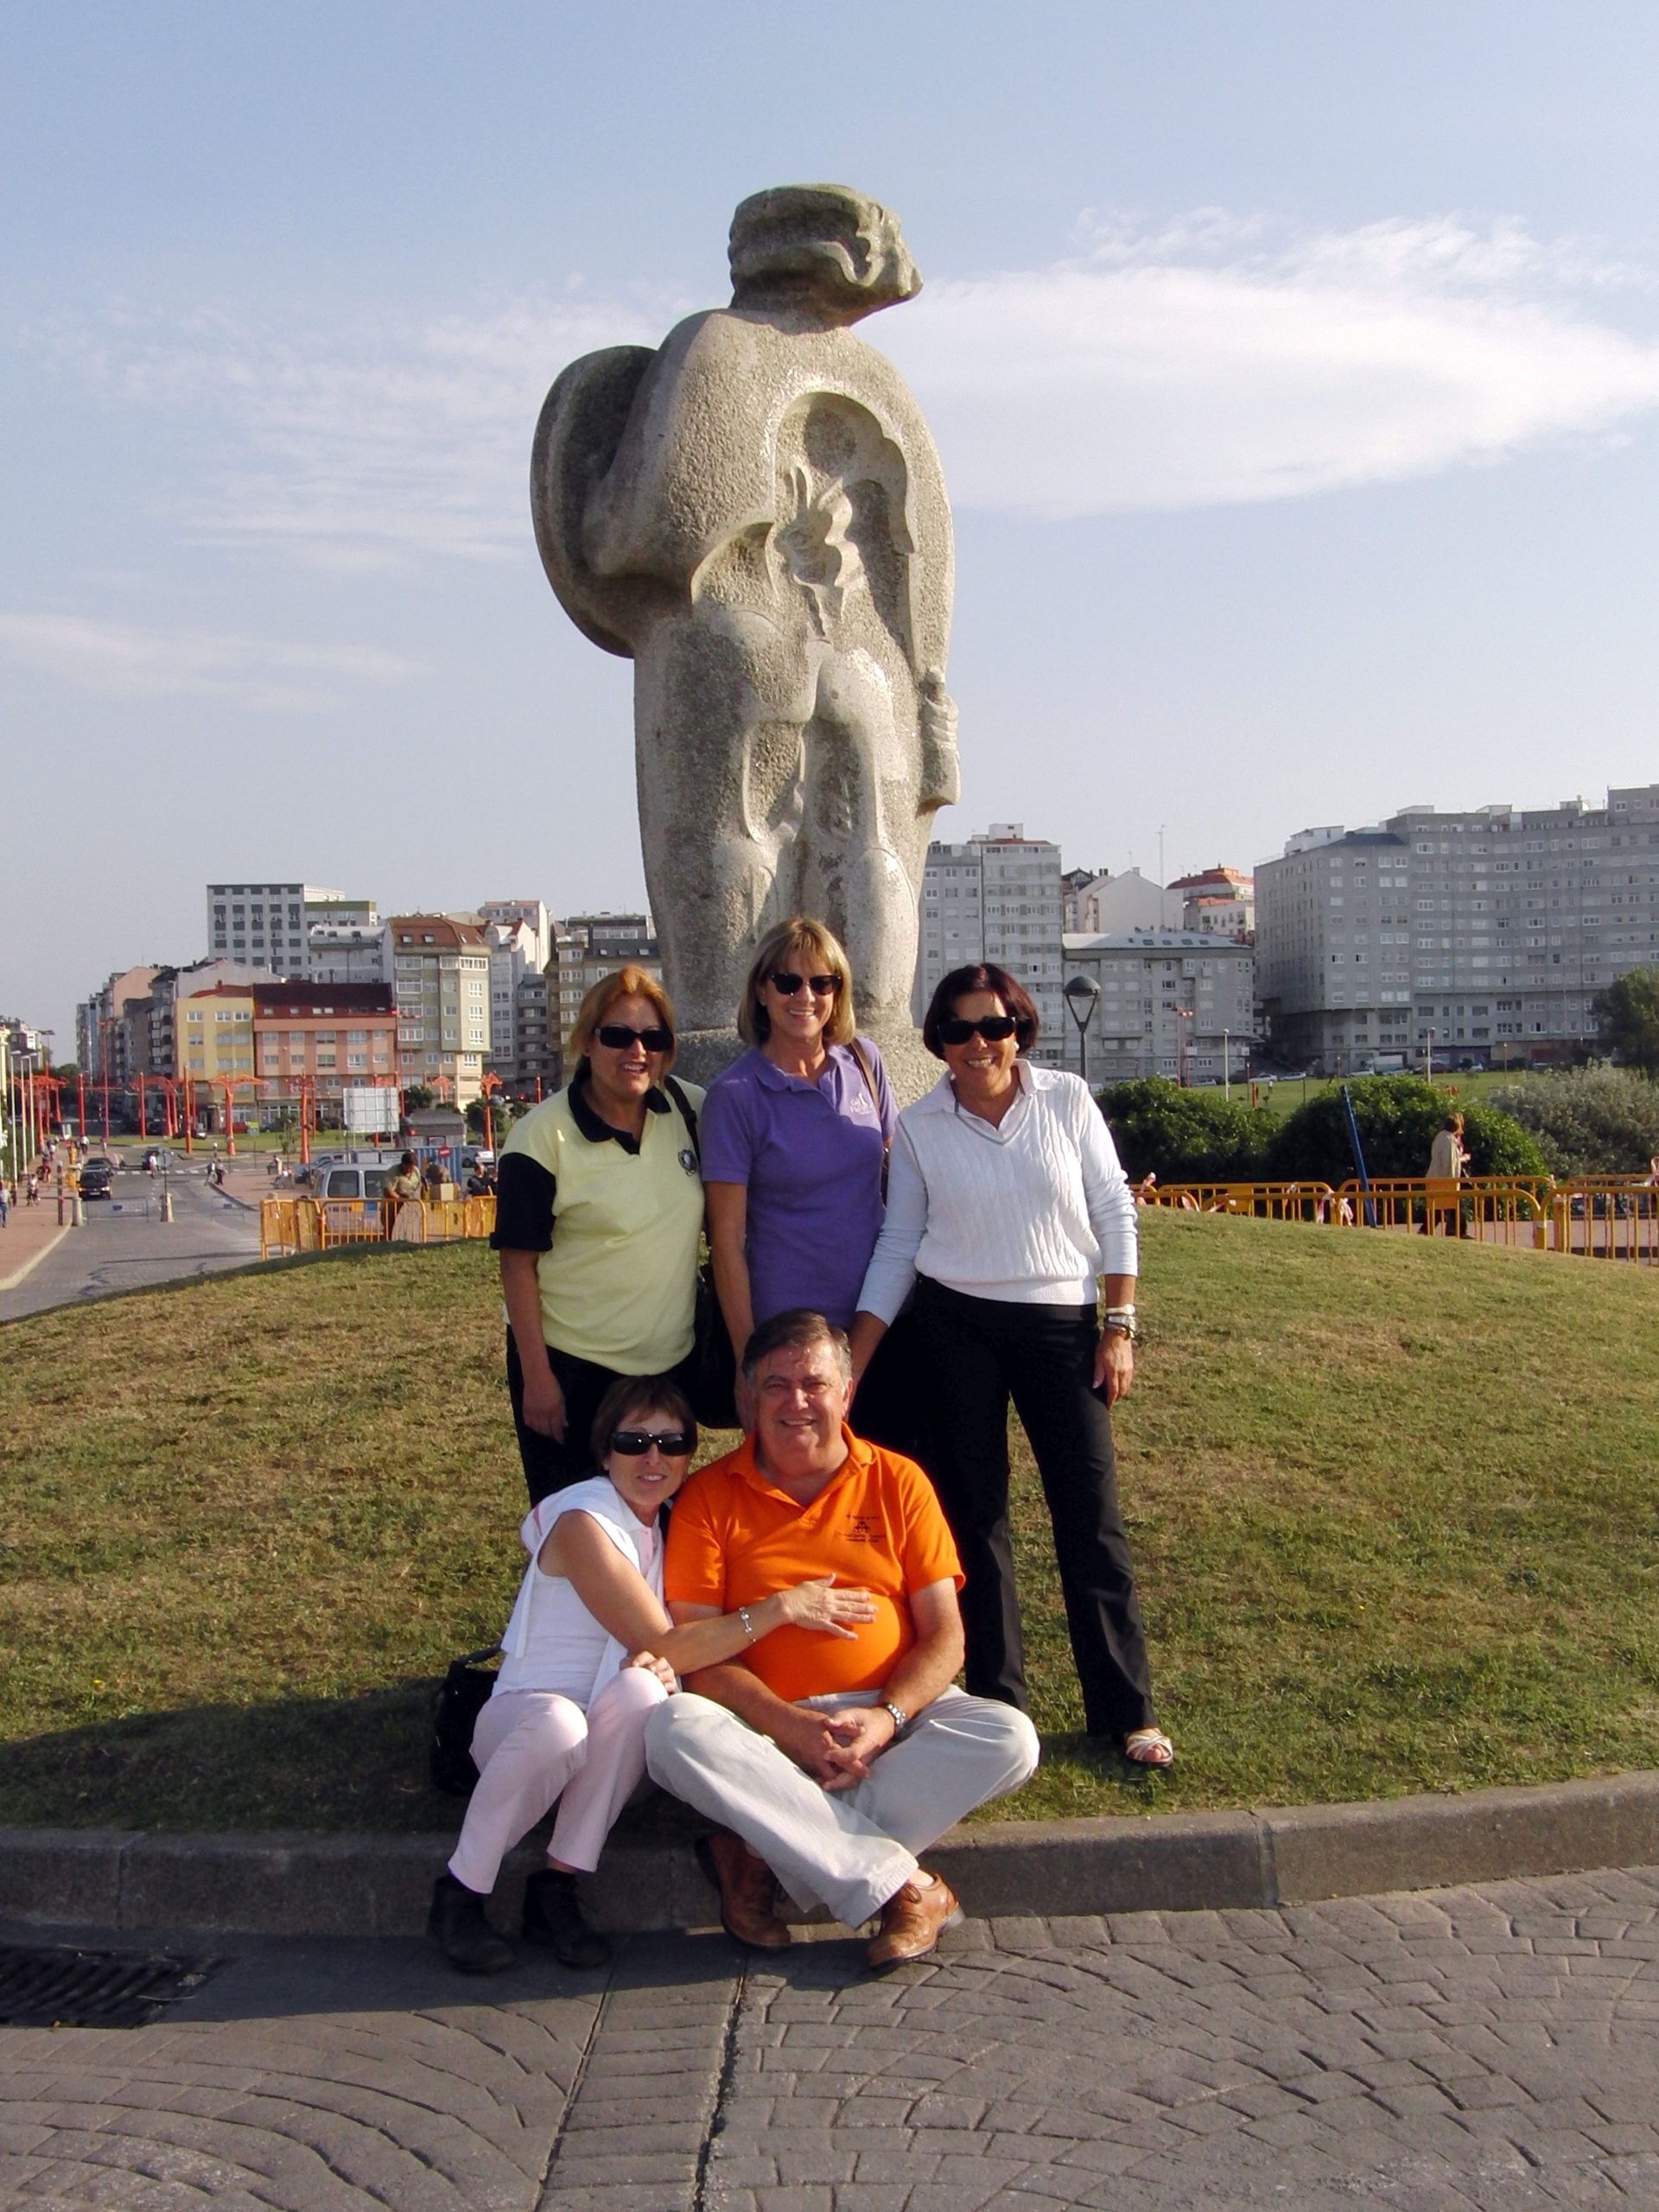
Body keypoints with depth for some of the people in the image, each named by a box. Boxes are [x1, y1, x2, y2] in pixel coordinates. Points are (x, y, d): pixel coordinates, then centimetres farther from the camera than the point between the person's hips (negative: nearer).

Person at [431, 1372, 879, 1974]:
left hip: (610, 1739, 5)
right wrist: (783, 1606, -19)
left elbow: (664, 1658, 6)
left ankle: (557, 1886, -18)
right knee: (560, 1725, -39)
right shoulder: (582, 1522, -16)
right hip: (523, 1714, -4)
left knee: (639, 1689, -30)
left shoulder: (670, 1523, 6)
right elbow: (662, 1646, -19)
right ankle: (459, 1895, -15)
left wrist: (656, 1666, -20)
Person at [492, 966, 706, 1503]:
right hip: (572, 1370, -4)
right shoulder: (543, 1136, -13)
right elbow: (518, 1262, -11)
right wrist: (536, 1376, -13)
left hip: (674, 1361, 4)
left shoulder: (687, 1107, 0)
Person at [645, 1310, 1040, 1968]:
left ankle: (766, 1852, -22)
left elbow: (944, 1635, 2)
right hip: (762, 1728, -1)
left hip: (890, 1721, 1)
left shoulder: (897, 1482, 5)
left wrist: (887, 1717, -17)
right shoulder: (709, 1496, 2)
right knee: (673, 1729, -31)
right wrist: (788, 1724, -20)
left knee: (1009, 1738, -25)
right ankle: (901, 1882, -26)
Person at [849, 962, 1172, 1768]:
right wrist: (851, 1365, -1)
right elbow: (897, 1248, 4)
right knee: (974, 1512, 8)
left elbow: (1115, 1212, 2)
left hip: (1060, 1324, 0)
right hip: (955, 1328, 1)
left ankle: (1125, 1709, 13)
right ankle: (997, 1702, 21)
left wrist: (1119, 1327, -3)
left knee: (1091, 1512, 1)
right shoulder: (918, 1127, 0)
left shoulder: (1067, 1099, -1)